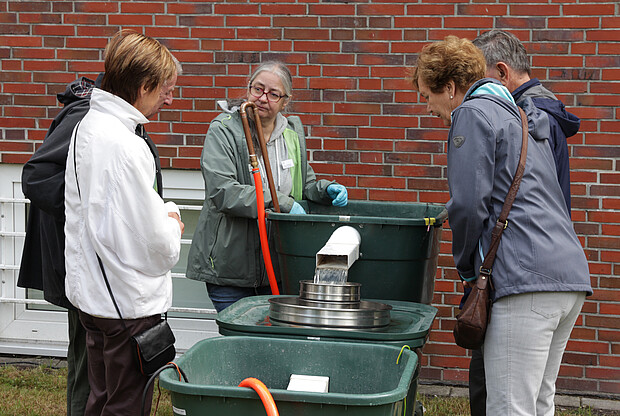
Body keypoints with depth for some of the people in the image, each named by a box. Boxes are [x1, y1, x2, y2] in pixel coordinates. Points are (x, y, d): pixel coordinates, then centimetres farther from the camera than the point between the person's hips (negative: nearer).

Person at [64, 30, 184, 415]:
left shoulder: (89, 124, 8)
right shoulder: (125, 146, -24)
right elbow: (153, 241, -22)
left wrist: (164, 212, 5)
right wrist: (172, 227, 0)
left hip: (91, 293, 10)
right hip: (129, 300, -10)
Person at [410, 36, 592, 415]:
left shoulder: (473, 114, -1)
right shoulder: (523, 117, 27)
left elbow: (469, 203, -10)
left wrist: (467, 267, 4)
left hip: (527, 278, -10)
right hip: (571, 275, 10)